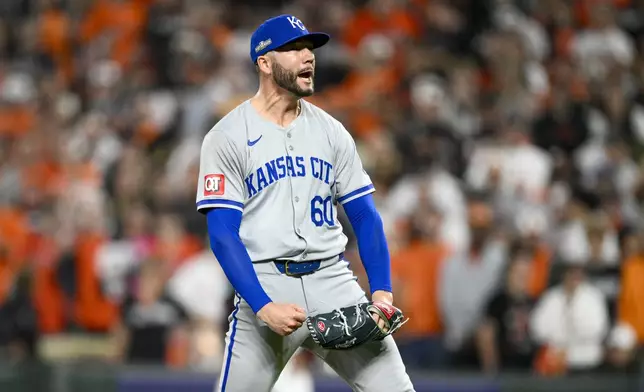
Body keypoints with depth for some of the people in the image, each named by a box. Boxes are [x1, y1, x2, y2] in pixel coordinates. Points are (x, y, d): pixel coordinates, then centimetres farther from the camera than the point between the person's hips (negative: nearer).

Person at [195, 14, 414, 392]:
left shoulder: (331, 131, 12)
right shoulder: (227, 136, -1)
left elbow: (365, 217, 12)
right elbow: (223, 234, -7)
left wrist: (382, 291, -3)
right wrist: (264, 307, -19)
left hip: (333, 279, 3)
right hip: (265, 283, -3)